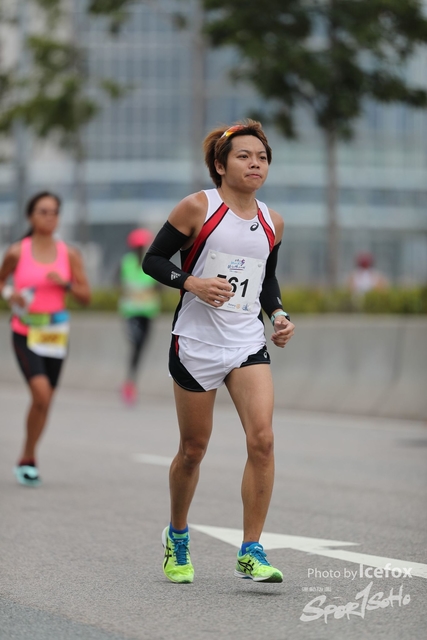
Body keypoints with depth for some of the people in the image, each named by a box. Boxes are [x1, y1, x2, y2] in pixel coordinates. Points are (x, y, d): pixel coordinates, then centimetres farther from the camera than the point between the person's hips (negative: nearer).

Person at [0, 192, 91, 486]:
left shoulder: (69, 255, 3)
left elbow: (86, 296, 4)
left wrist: (65, 283, -14)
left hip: (55, 334, 3)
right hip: (25, 333, -3)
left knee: (44, 400, 8)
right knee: (42, 393, -20)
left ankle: (26, 460, 25)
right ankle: (29, 459, -4)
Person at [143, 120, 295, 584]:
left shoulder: (272, 223, 8)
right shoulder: (198, 207, -7)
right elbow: (152, 259, -3)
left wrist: (279, 314, 6)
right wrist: (191, 282, -19)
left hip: (248, 345, 3)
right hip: (196, 344, -3)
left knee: (262, 438, -15)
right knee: (193, 450, 8)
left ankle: (251, 553, -9)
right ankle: (177, 537, 33)